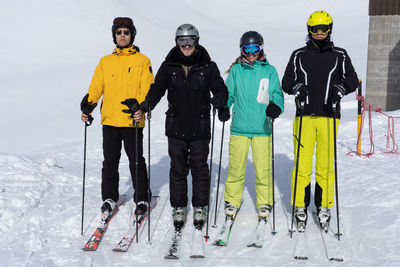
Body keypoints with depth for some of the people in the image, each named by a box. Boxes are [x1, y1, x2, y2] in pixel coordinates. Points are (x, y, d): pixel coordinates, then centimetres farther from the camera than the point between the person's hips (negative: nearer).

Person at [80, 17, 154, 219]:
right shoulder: (105, 62, 14)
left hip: (132, 121, -3)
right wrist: (88, 105, -10)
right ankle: (109, 198, 22)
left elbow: (147, 89, -4)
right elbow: (96, 86, 8)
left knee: (136, 162, 3)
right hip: (109, 120, 3)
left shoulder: (142, 61, 4)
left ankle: (142, 199, 17)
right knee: (110, 162, 8)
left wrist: (141, 107, -22)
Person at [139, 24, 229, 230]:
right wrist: (144, 105, -12)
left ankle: (200, 208, 20)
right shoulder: (168, 67, 6)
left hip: (200, 127, -1)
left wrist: (220, 101, -23)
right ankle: (178, 208, 19)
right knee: (178, 169, 7)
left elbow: (220, 88, 0)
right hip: (176, 127, 1)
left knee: (200, 168, 6)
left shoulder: (208, 66, 2)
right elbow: (156, 89, 6)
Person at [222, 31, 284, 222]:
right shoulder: (236, 70, 9)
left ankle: (264, 203, 17)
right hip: (239, 127, 1)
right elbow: (228, 93, 12)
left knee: (263, 169, 0)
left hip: (262, 128, -1)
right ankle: (232, 201, 21)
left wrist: (275, 107, -18)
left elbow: (276, 93, 3)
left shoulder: (269, 70, 7)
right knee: (236, 168, 3)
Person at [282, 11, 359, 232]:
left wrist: (340, 88, -13)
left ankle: (324, 206, 14)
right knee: (302, 164, -3)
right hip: (304, 116, 0)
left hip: (328, 116, 0)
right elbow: (286, 81, 12)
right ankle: (300, 207, 9)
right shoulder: (299, 55, 13)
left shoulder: (340, 56, 12)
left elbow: (352, 80, 8)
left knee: (326, 165, 0)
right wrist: (296, 87, -10)